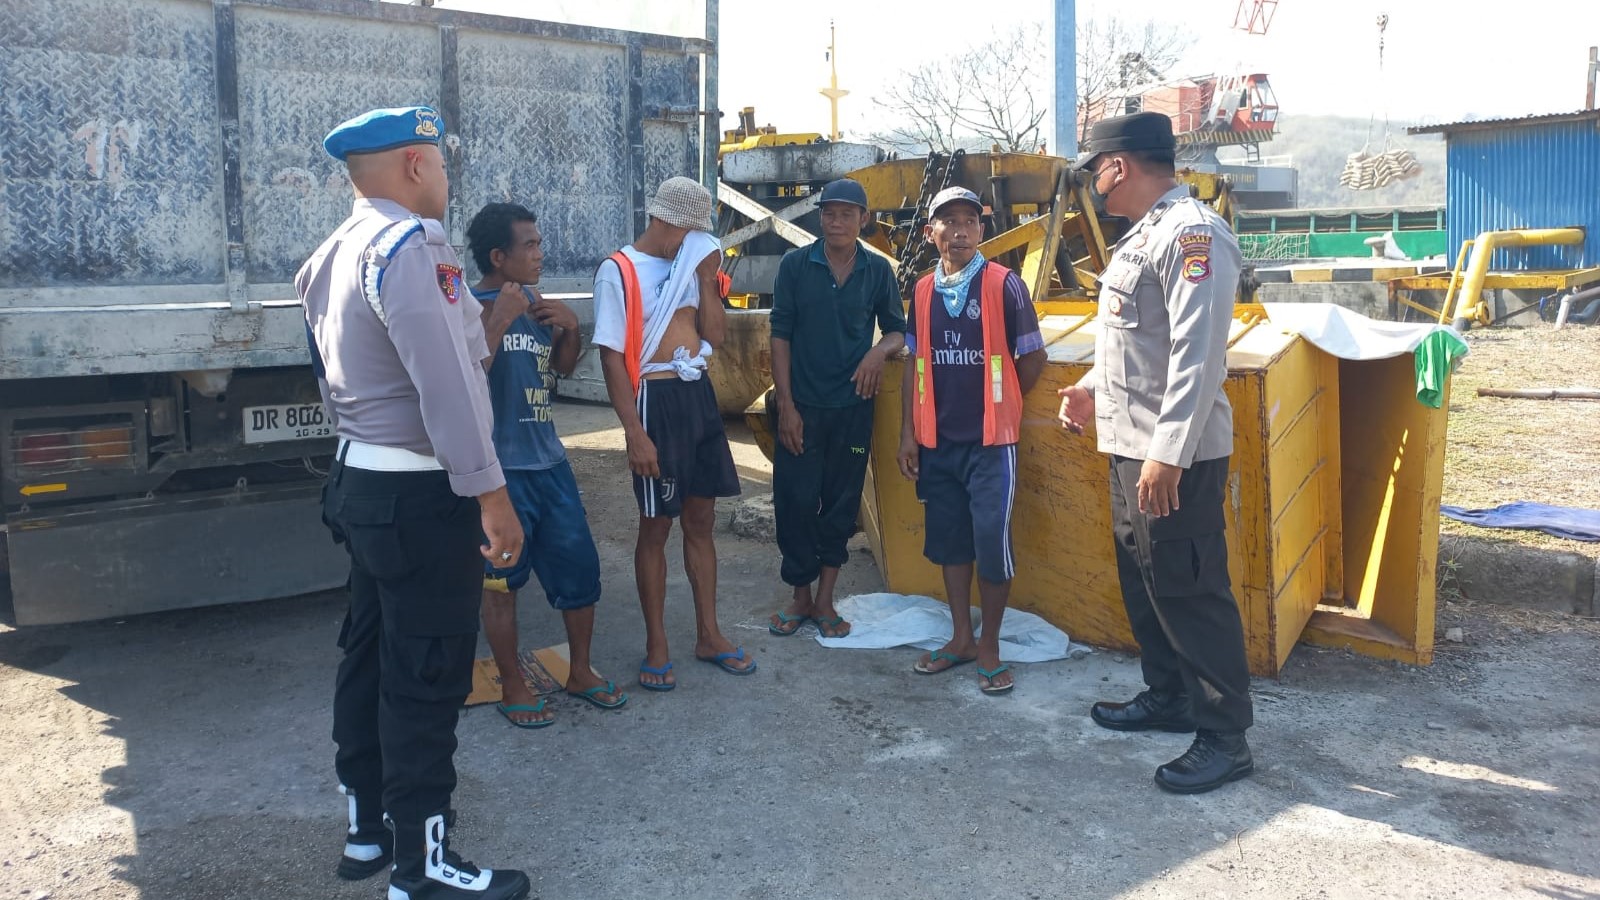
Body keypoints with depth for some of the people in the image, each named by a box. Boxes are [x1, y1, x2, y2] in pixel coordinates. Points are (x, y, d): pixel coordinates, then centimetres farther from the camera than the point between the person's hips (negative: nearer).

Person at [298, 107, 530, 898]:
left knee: (370, 656, 17)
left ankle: (366, 829, 31)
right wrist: (489, 492, -23)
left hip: (362, 481, 10)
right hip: (419, 495, -10)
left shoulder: (333, 255, 12)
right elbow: (446, 385, -25)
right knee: (427, 677, -1)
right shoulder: (410, 248, -19)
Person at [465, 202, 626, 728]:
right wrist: (500, 319, -26)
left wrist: (569, 329, 1)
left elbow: (563, 370, 19)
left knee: (580, 567, 12)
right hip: (501, 468, -7)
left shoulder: (535, 304, 9)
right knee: (502, 581, 7)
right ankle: (512, 688, 23)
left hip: (549, 461, 7)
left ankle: (581, 673, 30)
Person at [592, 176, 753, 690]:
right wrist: (635, 432, -17)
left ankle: (708, 635, 25)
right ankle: (656, 646, 16)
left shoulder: (690, 266, 10)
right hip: (657, 400, -6)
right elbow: (612, 357, -12)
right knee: (656, 526, 3)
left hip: (699, 395, 6)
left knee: (701, 519, 13)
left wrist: (707, 277, -3)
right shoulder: (618, 272, -8)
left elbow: (716, 337, 6)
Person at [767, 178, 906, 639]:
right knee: (795, 501, 2)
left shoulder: (878, 270, 2)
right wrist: (785, 403, -8)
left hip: (853, 405, 2)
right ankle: (800, 597, 19)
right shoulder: (796, 264, -3)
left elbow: (897, 329, 10)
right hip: (802, 404, -1)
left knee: (841, 503, 8)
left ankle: (824, 601, 21)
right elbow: (780, 334, -3)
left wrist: (881, 349, -15)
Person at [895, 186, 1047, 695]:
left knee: (992, 545, -2)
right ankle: (961, 638, 27)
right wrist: (908, 432, 6)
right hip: (937, 441, 4)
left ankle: (989, 647, 15)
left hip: (989, 442, -4)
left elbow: (1033, 358, -1)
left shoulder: (1004, 285, -7)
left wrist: (998, 406, 10)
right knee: (949, 541, 12)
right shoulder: (923, 290, 6)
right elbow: (915, 363, 10)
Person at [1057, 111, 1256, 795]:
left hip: (1175, 455, -10)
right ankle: (1168, 698, 35)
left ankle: (1225, 738, 10)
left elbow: (1198, 352, -24)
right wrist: (1093, 388, 17)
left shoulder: (1190, 231, -17)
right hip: (1130, 443, 10)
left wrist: (1168, 453, -26)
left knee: (1189, 590, -2)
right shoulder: (1141, 234, 15)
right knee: (1143, 580, 19)